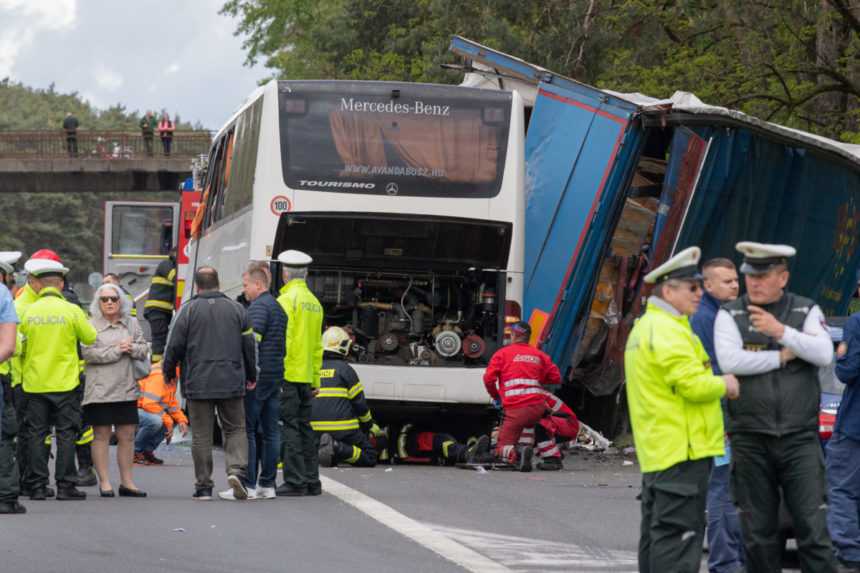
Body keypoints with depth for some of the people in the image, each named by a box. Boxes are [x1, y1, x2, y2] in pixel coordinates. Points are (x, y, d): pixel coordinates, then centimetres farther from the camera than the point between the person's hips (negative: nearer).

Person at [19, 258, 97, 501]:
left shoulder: (28, 312, -2)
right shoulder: (71, 311, -8)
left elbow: (21, 346, 5)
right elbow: (91, 338, 2)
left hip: (35, 383, 2)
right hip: (65, 382, -2)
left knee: (37, 435, 7)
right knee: (66, 434, 4)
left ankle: (38, 486, 5)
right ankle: (65, 485, 1)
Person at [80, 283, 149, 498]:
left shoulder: (131, 323, 13)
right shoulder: (91, 325, -2)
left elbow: (144, 350, 11)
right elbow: (87, 353, -14)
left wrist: (132, 348, -11)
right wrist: (116, 350, -14)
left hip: (126, 389, 4)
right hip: (100, 389, -4)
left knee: (127, 436, 6)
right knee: (102, 435, -2)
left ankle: (127, 482, 13)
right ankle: (104, 482, 3)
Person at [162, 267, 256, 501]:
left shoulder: (188, 310, -3)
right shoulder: (236, 309, 5)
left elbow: (175, 345, -2)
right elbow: (250, 345, 9)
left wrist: (168, 372, 16)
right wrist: (251, 376, 23)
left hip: (198, 383, -1)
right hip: (231, 383, 1)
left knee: (201, 435, 4)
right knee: (235, 429, 10)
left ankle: (203, 486, 5)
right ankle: (236, 469, -14)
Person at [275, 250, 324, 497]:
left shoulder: (287, 299, -10)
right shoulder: (314, 303, 14)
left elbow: (282, 340, -17)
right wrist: (315, 379, 22)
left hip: (288, 375, -8)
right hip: (306, 376, 8)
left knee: (291, 427, -6)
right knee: (305, 426, 13)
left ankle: (295, 482, -7)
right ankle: (311, 481, 15)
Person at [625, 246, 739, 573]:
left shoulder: (645, 327, 21)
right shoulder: (668, 331, -14)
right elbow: (692, 384, -21)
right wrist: (724, 385, -4)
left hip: (656, 453, 11)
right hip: (682, 449, -11)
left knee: (657, 533, 14)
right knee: (678, 534, -12)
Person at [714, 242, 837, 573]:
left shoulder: (806, 311, 7)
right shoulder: (730, 316, 4)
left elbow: (824, 354, -9)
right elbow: (730, 361, -13)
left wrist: (781, 331, -20)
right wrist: (783, 356, -8)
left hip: (799, 438, 0)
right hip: (750, 441, 0)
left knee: (813, 529, -6)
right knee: (758, 533, 5)